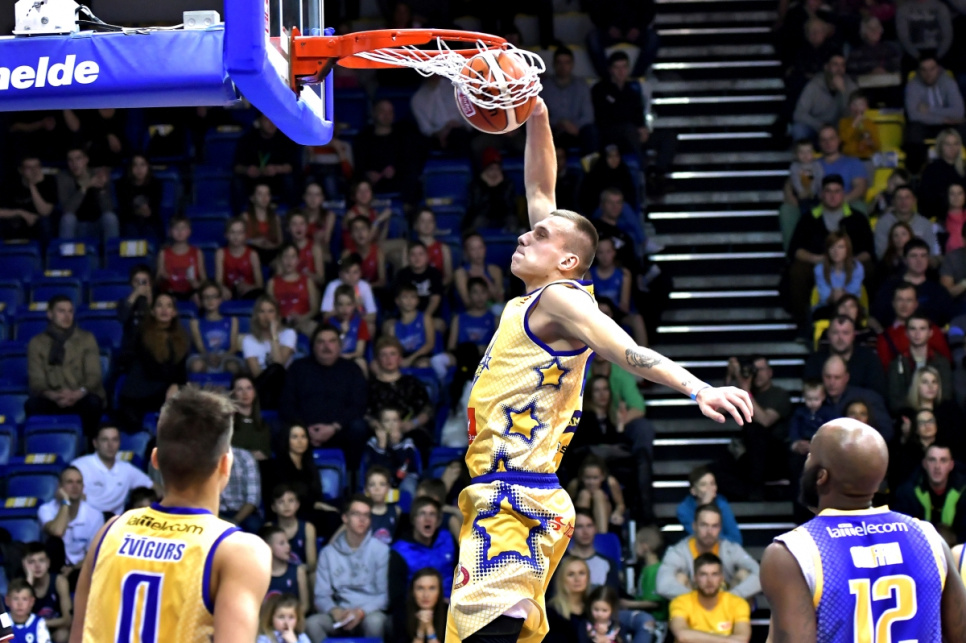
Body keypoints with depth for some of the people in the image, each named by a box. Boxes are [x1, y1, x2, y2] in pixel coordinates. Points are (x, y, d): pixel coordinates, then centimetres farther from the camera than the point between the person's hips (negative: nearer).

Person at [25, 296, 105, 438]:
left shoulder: (86, 339, 7)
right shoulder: (37, 343, 7)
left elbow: (93, 375, -3)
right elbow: (36, 381, -2)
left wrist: (78, 393, -26)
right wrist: (54, 396, -26)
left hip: (81, 398, 0)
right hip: (53, 399, 0)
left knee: (93, 402, -35)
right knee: (32, 405, -32)